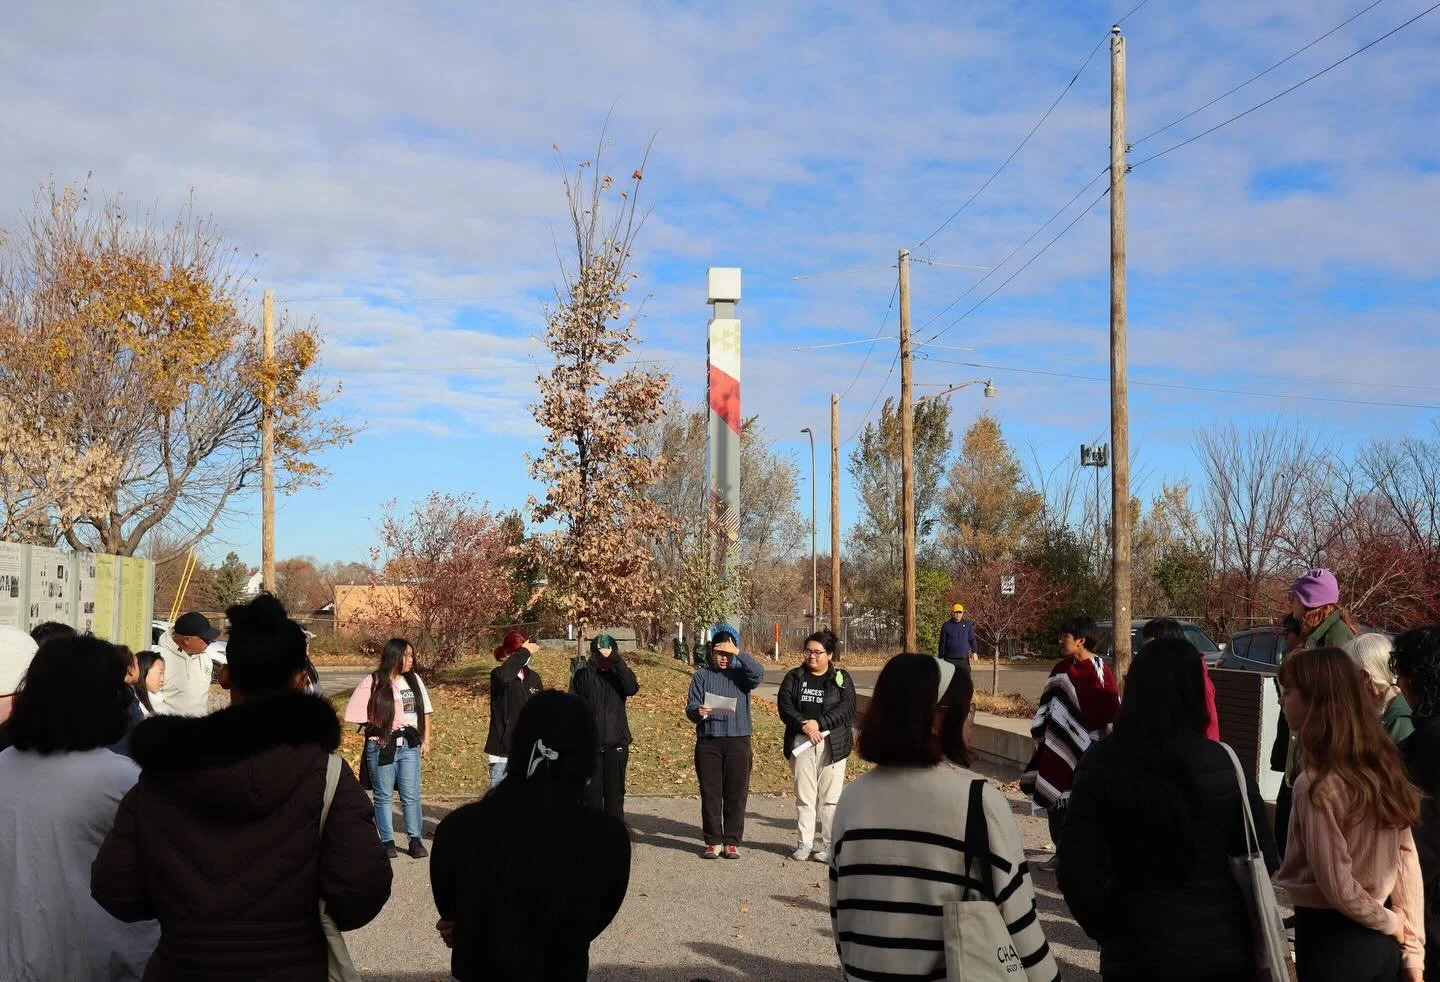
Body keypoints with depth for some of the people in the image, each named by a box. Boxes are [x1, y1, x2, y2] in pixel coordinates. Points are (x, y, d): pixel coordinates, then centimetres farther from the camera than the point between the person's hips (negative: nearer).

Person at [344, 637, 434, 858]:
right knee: (384, 796, 5)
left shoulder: (414, 679, 9)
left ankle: (416, 841, 7)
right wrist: (375, 724, -4)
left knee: (411, 796, -1)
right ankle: (387, 842, 12)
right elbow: (353, 711, -6)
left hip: (409, 746, 3)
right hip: (382, 747, -3)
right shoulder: (374, 682, -5)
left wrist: (426, 740, 11)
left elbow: (425, 711, 14)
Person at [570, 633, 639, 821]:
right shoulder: (583, 675, 2)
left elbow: (632, 688, -19)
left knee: (615, 793, 4)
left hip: (616, 744, 0)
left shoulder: (620, 673, 2)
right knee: (591, 793, 2)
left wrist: (616, 659, -25)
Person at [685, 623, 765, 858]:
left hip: (738, 741, 0)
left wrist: (738, 653, -19)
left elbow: (758, 673, -15)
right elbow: (690, 707, 2)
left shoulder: (741, 673, 7)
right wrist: (698, 711, -21)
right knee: (710, 794, 2)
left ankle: (732, 842, 10)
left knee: (737, 794, 1)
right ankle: (713, 842, 11)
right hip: (708, 742, 0)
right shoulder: (701, 675, 8)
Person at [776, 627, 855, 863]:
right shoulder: (794, 677, 10)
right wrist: (804, 726, -16)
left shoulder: (841, 680, 5)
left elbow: (846, 708, -7)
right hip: (801, 743, 2)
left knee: (830, 796, -2)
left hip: (832, 744, -2)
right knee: (804, 795, 5)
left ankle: (828, 845, 4)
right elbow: (784, 706, 0)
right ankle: (804, 843, 11)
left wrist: (819, 723, -18)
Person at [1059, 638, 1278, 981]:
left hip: (1136, 952, 0)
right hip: (1222, 950, 1)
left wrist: (1108, 931, 5)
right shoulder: (1225, 765, -11)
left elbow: (1078, 871, -10)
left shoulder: (1100, 764, -10)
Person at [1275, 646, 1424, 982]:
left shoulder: (1317, 784, -22)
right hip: (1381, 940, 7)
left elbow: (1337, 886, -20)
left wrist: (1392, 923, -3)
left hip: (1332, 939, -7)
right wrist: (1413, 949, 5)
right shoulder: (1384, 766, 0)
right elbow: (1408, 861, 3)